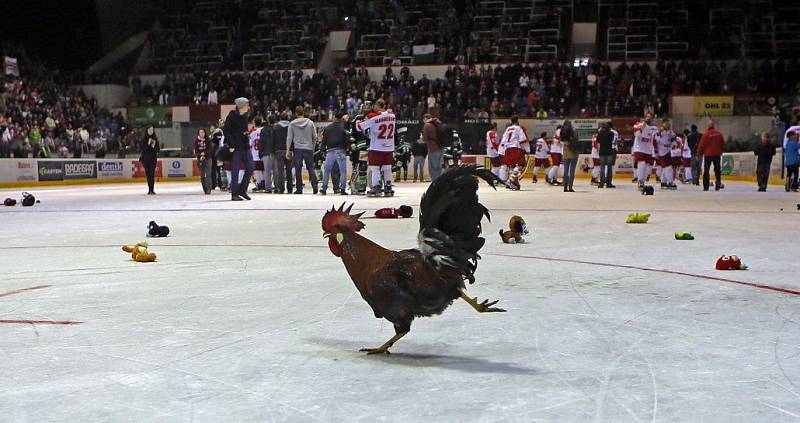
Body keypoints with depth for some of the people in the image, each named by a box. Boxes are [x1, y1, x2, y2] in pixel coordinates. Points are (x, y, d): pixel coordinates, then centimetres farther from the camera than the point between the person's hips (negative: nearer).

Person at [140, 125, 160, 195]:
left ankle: (152, 189, -15)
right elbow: (141, 148, -5)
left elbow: (158, 149, 4)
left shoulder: (155, 138, 3)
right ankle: (150, 190, 13)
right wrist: (148, 144, -16)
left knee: (152, 173, -11)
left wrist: (154, 146, -15)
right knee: (148, 174, 5)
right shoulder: (143, 139, 1)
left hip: (153, 158, -1)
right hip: (145, 158, 1)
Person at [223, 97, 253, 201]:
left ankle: (242, 189, 17)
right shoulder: (232, 115, -11)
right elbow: (226, 130, -15)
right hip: (236, 147, -7)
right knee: (235, 170, -2)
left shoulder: (244, 116, 11)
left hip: (245, 146, 7)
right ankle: (234, 194, 4)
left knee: (250, 167, 4)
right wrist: (231, 144, -18)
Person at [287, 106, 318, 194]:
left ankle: (299, 189, 2)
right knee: (311, 168, 8)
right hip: (308, 148, 1)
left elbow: (289, 137, 0)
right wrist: (313, 146, 17)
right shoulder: (310, 123, 1)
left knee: (298, 169, 3)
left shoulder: (292, 124, -1)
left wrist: (288, 150, 4)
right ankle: (315, 187, -2)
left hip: (297, 149, -1)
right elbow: (315, 136, 3)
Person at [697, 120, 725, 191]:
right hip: (717, 154, 3)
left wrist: (699, 153, 4)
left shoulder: (706, 134, -12)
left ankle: (706, 186, 2)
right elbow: (723, 144, 8)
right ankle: (718, 183, 4)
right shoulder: (719, 134, 0)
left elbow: (702, 145, -9)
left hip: (708, 154, -3)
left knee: (706, 170, 4)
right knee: (717, 169, 13)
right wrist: (720, 151, 23)